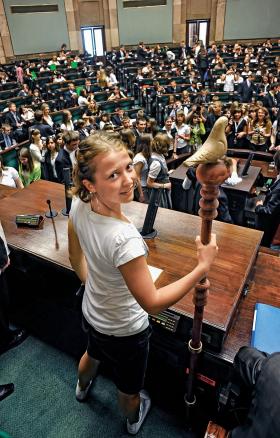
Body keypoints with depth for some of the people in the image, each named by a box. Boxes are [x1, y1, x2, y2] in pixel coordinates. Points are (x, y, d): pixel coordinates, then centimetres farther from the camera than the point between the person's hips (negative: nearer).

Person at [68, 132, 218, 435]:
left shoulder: (79, 205, -20)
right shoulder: (124, 239, -43)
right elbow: (152, 303, -30)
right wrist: (203, 266, -30)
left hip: (91, 312, 7)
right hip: (124, 331, -6)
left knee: (93, 353, 42)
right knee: (129, 387, 29)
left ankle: (82, 388, 76)